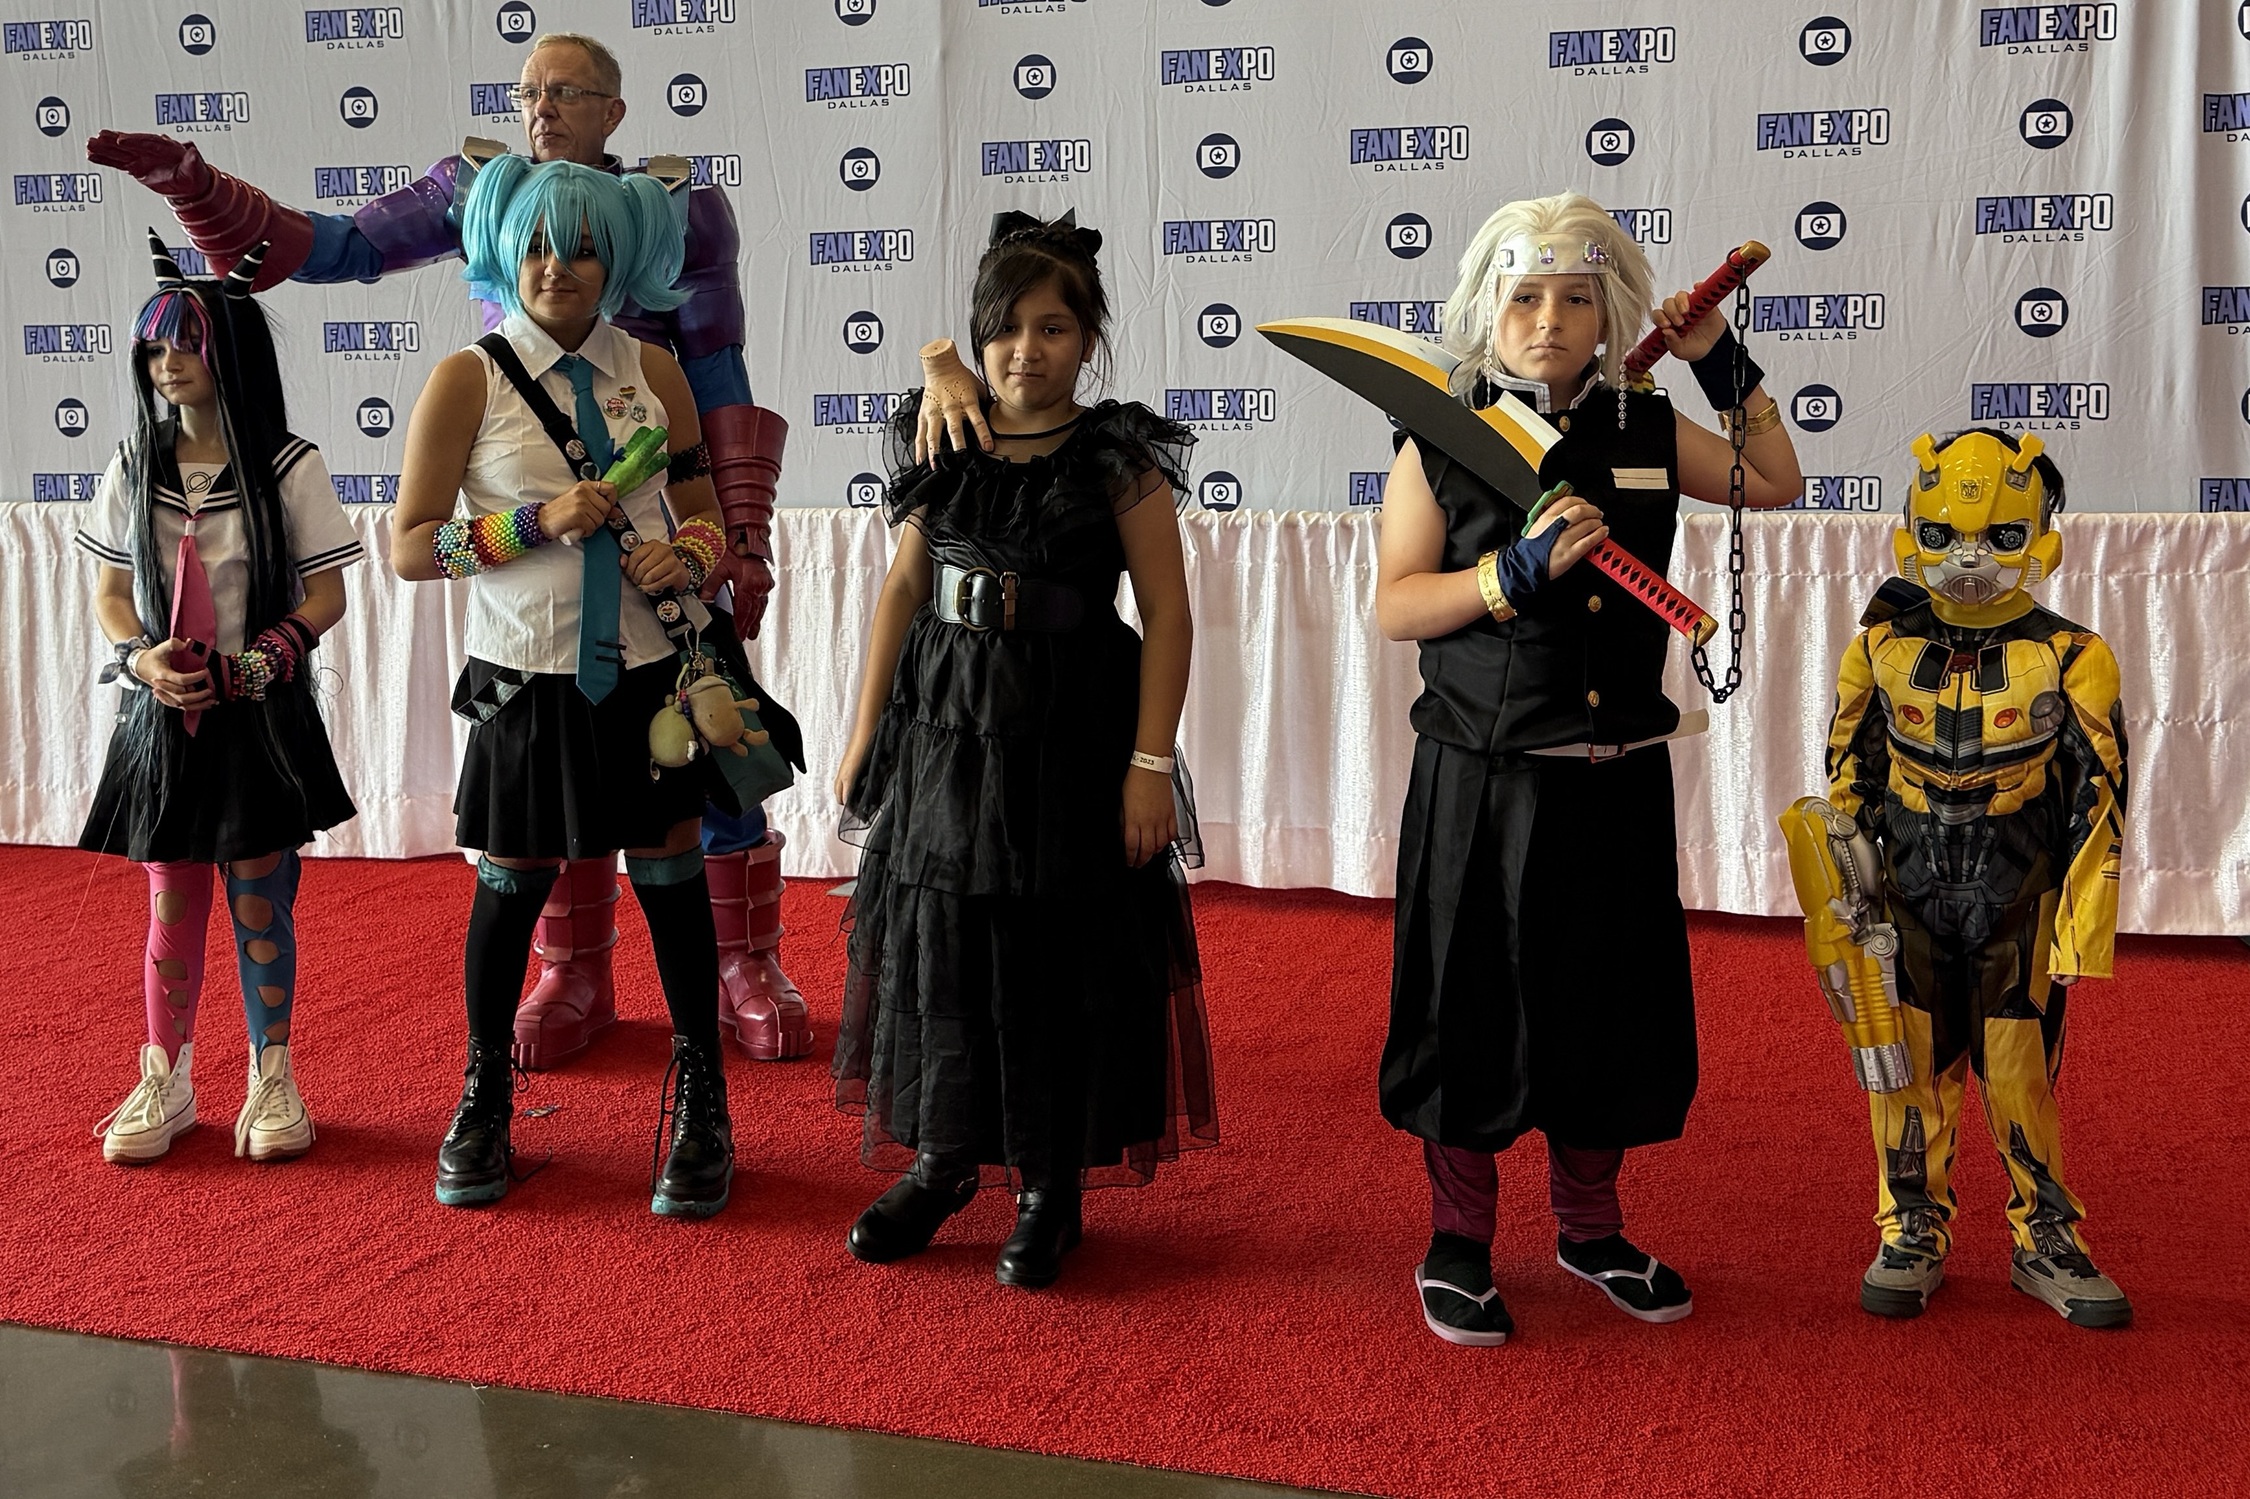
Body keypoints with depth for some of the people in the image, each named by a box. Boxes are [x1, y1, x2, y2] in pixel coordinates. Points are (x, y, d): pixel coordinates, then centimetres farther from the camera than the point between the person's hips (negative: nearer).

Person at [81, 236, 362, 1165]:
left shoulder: (288, 467, -6)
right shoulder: (136, 464, 4)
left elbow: (324, 598, -6)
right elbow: (110, 590, 8)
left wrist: (247, 667, -18)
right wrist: (142, 660, -11)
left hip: (262, 715, -3)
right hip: (162, 715, 3)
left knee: (259, 903, 4)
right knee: (172, 905, 9)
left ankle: (271, 1079, 19)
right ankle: (166, 1081, 22)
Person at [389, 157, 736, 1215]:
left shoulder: (653, 373, 4)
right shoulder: (468, 378, -4)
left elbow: (703, 513, 12)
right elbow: (409, 547, -6)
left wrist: (688, 555, -10)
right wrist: (538, 522, -17)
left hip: (650, 671, 2)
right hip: (528, 679, -1)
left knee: (671, 882, 7)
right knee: (510, 888, 10)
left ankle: (701, 1106, 23)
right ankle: (485, 1099, 32)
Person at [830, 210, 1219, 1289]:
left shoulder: (1118, 458, -6)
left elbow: (1167, 610, -8)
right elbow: (905, 587, 10)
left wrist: (1150, 763, -14)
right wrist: (866, 731, 8)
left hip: (1072, 734, -4)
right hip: (945, 724, 4)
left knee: (1062, 956, 3)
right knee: (938, 936, 10)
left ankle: (1052, 1185, 19)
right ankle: (941, 1159, 28)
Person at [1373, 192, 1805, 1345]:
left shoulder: (1647, 432, 5)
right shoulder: (1441, 441, -4)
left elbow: (1773, 482, 18)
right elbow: (1394, 605, -7)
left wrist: (1723, 368, 6)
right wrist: (1517, 571, -20)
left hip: (1616, 777, 4)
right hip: (1482, 775, -3)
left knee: (1608, 1000, 13)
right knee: (1472, 1003, 5)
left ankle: (1590, 1227, 33)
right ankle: (1458, 1243, 22)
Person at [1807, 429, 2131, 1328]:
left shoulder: (2070, 659, -6)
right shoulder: (1881, 651, 0)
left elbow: (2098, 805, -4)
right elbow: (1847, 781, 9)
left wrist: (2081, 931, -6)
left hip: (2018, 908, -1)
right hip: (1908, 902, 2)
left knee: (2025, 1080, 6)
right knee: (1909, 1074, 8)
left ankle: (2046, 1240, 24)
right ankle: (1912, 1235, 24)